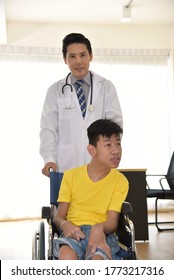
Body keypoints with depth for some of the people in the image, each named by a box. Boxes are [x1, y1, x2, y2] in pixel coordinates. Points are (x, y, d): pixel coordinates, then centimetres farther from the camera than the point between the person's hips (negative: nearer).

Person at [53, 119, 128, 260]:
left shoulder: (120, 181, 6)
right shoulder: (71, 176, 8)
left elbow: (113, 221, -1)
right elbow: (58, 216, 8)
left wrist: (99, 228, -25)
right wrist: (65, 224, -18)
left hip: (103, 234, 0)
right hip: (74, 232, 1)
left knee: (98, 258, -37)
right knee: (67, 255, -36)